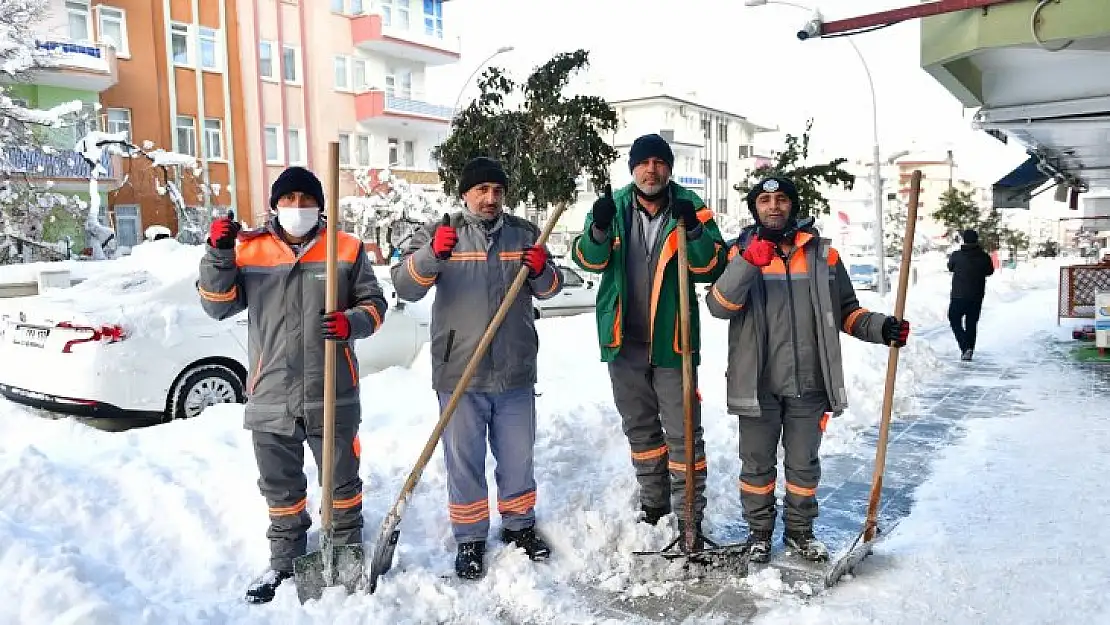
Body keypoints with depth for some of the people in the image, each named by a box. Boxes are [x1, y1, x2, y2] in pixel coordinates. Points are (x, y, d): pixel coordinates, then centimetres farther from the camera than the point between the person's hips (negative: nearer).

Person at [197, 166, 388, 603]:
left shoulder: (346, 249, 1)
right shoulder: (248, 249, 4)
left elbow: (374, 303, 3)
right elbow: (218, 305, 0)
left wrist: (352, 322, -18)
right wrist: (219, 255, -14)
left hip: (332, 396, -1)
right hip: (270, 397, 2)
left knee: (342, 480, 15)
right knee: (280, 486, 17)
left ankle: (348, 549, 36)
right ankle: (285, 559, 36)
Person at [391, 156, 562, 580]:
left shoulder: (525, 234, 7)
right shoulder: (438, 233, -1)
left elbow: (550, 290, 10)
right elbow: (405, 286, -13)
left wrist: (542, 271, -13)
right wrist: (432, 253, -31)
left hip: (515, 372, 3)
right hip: (459, 373, -2)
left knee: (518, 456, 15)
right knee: (464, 461, 7)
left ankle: (519, 525, 35)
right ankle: (470, 539, 24)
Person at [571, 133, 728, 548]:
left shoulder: (689, 206, -2)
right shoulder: (615, 206, 3)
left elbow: (712, 267, -8)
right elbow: (589, 260, -6)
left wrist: (693, 230, -25)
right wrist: (599, 229, -26)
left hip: (671, 339, -3)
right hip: (624, 341, 3)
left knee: (683, 432, 0)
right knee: (639, 427, 17)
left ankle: (689, 517, 11)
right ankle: (653, 503, 34)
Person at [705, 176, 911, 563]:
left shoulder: (822, 254, 6)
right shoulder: (741, 253, 0)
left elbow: (845, 310, 12)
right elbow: (719, 307, -15)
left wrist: (881, 328, -6)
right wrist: (749, 262, -29)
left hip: (808, 384, 2)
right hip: (758, 384, -1)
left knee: (804, 464, 14)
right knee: (757, 463, 11)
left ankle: (799, 531, 34)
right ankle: (759, 532, 29)